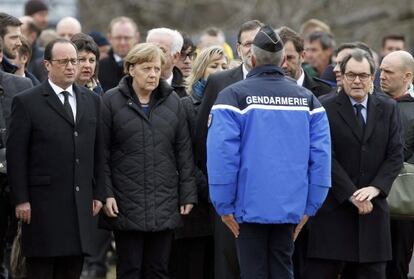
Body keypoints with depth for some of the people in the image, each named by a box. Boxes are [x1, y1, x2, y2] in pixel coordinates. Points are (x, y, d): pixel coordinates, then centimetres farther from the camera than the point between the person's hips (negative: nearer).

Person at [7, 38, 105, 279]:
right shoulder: (27, 102, -3)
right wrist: (21, 200, -10)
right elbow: (16, 156, -5)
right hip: (43, 203, -5)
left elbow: (98, 152, 15)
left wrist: (98, 193, 10)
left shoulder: (92, 101, 12)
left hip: (81, 203, 5)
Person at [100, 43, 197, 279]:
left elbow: (184, 153, 9)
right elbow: (102, 153, -2)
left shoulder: (173, 102, 8)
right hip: (127, 205, -2)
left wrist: (187, 195, 4)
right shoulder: (112, 102, 0)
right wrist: (106, 193, -8)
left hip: (165, 206, 3)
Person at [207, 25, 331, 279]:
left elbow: (221, 154, -12)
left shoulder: (234, 96, -7)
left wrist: (224, 205, -5)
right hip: (291, 208, 3)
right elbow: (321, 154, 1)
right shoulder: (306, 98, 5)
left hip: (250, 207, -3)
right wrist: (310, 206, 6)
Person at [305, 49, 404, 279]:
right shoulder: (325, 107, -3)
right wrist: (351, 195, -14)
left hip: (373, 206, 4)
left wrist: (375, 188, -9)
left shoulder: (388, 109, 10)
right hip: (334, 207, -4)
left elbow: (395, 155, 6)